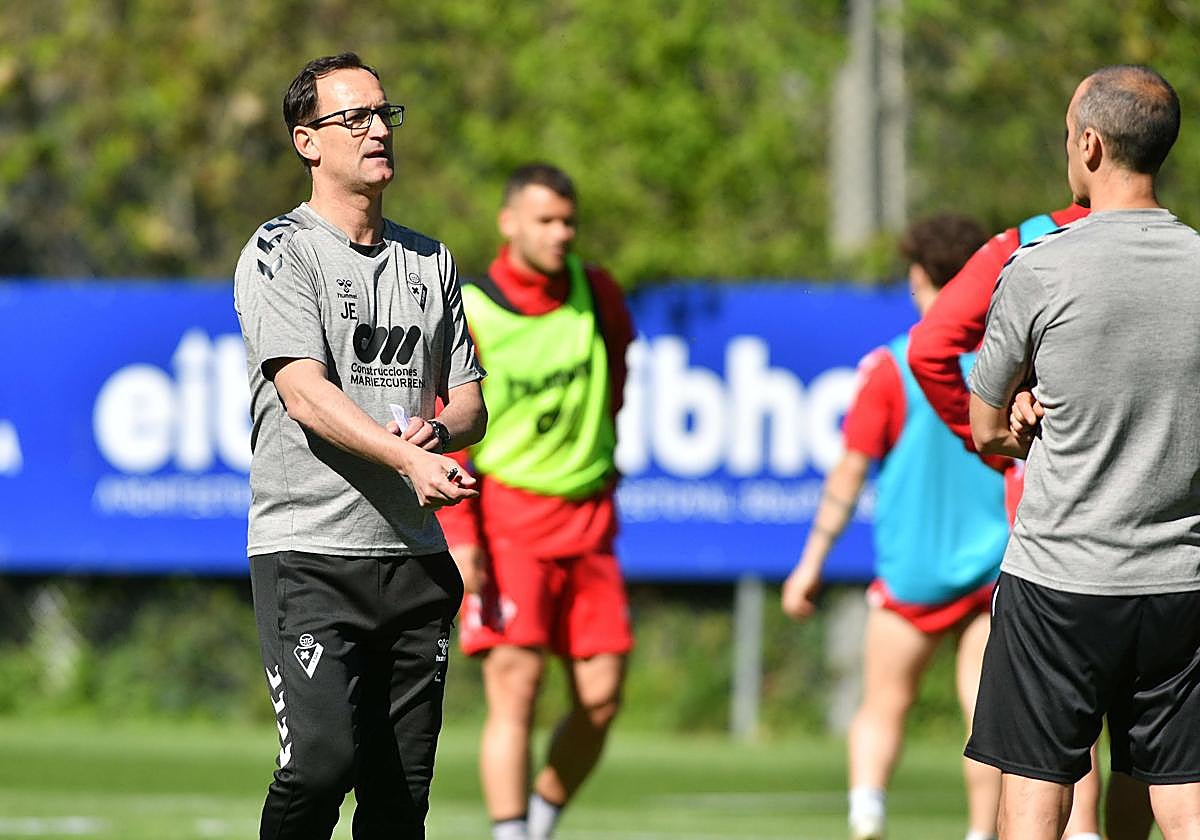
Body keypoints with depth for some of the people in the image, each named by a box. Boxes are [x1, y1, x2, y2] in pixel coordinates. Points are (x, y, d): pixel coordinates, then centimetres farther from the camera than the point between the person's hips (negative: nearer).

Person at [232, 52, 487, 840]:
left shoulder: (431, 262, 17)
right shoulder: (281, 251, -2)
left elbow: (469, 404, 19)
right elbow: (304, 392, -15)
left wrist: (439, 431, -6)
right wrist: (408, 459, -29)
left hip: (415, 555, 6)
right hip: (310, 548, -6)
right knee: (324, 756, -20)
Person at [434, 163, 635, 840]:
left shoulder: (597, 294, 3)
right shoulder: (468, 316, -9)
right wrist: (460, 540, -16)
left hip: (588, 519, 5)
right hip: (507, 516, -5)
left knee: (601, 699, 1)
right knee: (515, 688, -15)